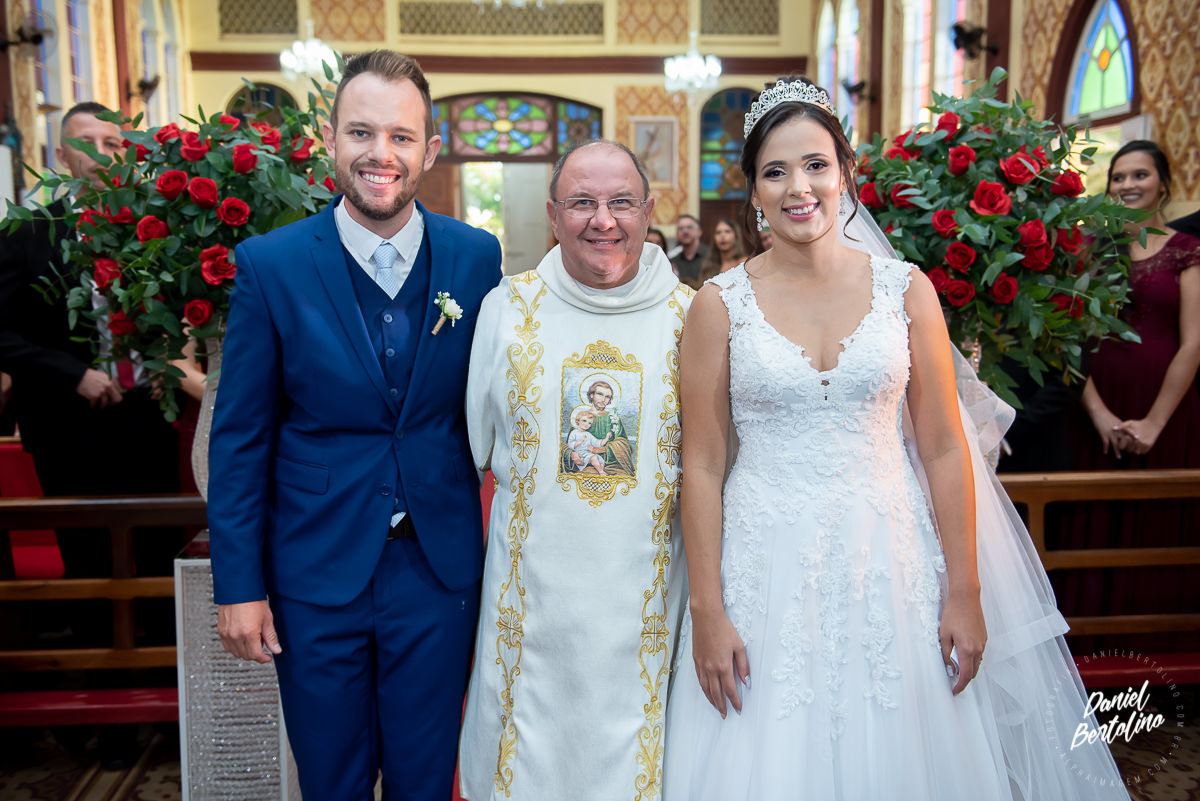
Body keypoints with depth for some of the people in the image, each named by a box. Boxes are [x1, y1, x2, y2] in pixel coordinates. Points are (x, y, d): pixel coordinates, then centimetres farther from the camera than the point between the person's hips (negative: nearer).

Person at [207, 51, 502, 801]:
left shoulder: (478, 257, -3)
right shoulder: (269, 264, -8)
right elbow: (240, 437, -4)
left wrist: (503, 549, -1)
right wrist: (238, 585, -4)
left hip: (440, 568, 1)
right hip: (316, 573, 0)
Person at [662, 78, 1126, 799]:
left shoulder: (905, 288, 0)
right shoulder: (721, 304, -4)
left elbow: (944, 449, 2)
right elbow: (703, 467, -4)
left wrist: (965, 592, 0)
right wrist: (707, 614, -5)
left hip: (890, 563, 1)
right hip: (767, 570, -1)